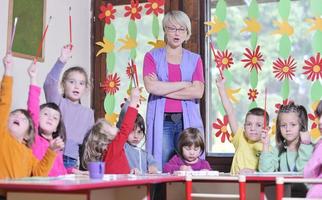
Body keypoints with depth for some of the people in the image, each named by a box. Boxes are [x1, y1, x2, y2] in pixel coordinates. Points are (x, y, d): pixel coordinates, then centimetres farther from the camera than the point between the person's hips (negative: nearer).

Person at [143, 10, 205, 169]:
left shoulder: (195, 59, 11)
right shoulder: (152, 56, 8)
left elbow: (198, 92, -4)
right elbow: (151, 87, -9)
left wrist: (162, 89, -6)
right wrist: (184, 84, -5)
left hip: (188, 121, 1)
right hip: (161, 120, -1)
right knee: (160, 169, -5)